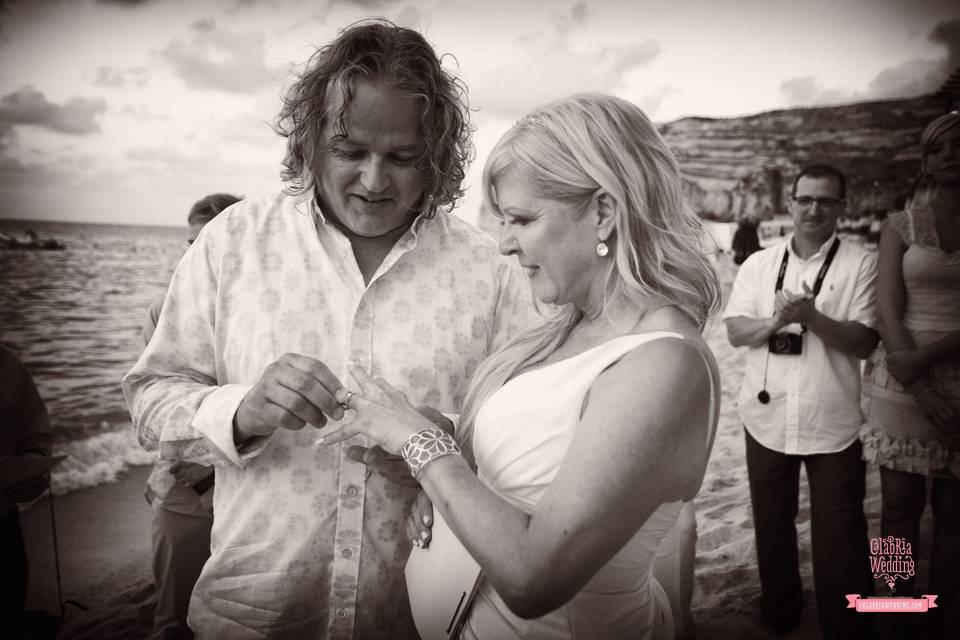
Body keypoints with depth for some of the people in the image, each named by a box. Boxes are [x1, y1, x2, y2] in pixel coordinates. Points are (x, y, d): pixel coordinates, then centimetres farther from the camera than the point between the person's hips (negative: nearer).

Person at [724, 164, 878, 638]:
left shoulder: (861, 265, -4)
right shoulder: (758, 264, 4)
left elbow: (865, 342, -9)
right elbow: (735, 331, -1)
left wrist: (812, 316, -25)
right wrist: (775, 321, -21)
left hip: (833, 424, -3)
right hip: (766, 418, 3)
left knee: (839, 537, 5)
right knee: (771, 524, 19)